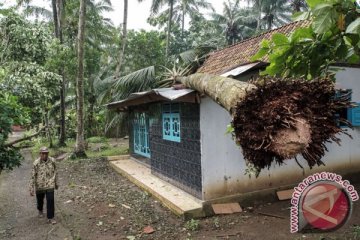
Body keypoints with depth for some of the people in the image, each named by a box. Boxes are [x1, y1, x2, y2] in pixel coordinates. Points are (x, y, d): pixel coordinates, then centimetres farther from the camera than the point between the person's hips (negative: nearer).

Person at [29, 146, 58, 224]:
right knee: (40, 200, 20)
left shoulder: (52, 161, -8)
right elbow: (33, 176, -11)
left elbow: (55, 172, 6)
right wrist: (31, 189, -11)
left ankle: (50, 218, 3)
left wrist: (56, 183, 14)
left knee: (50, 200, -8)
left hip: (50, 185, 0)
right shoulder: (36, 163, -15)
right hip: (39, 186, 0)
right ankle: (40, 210, 51)